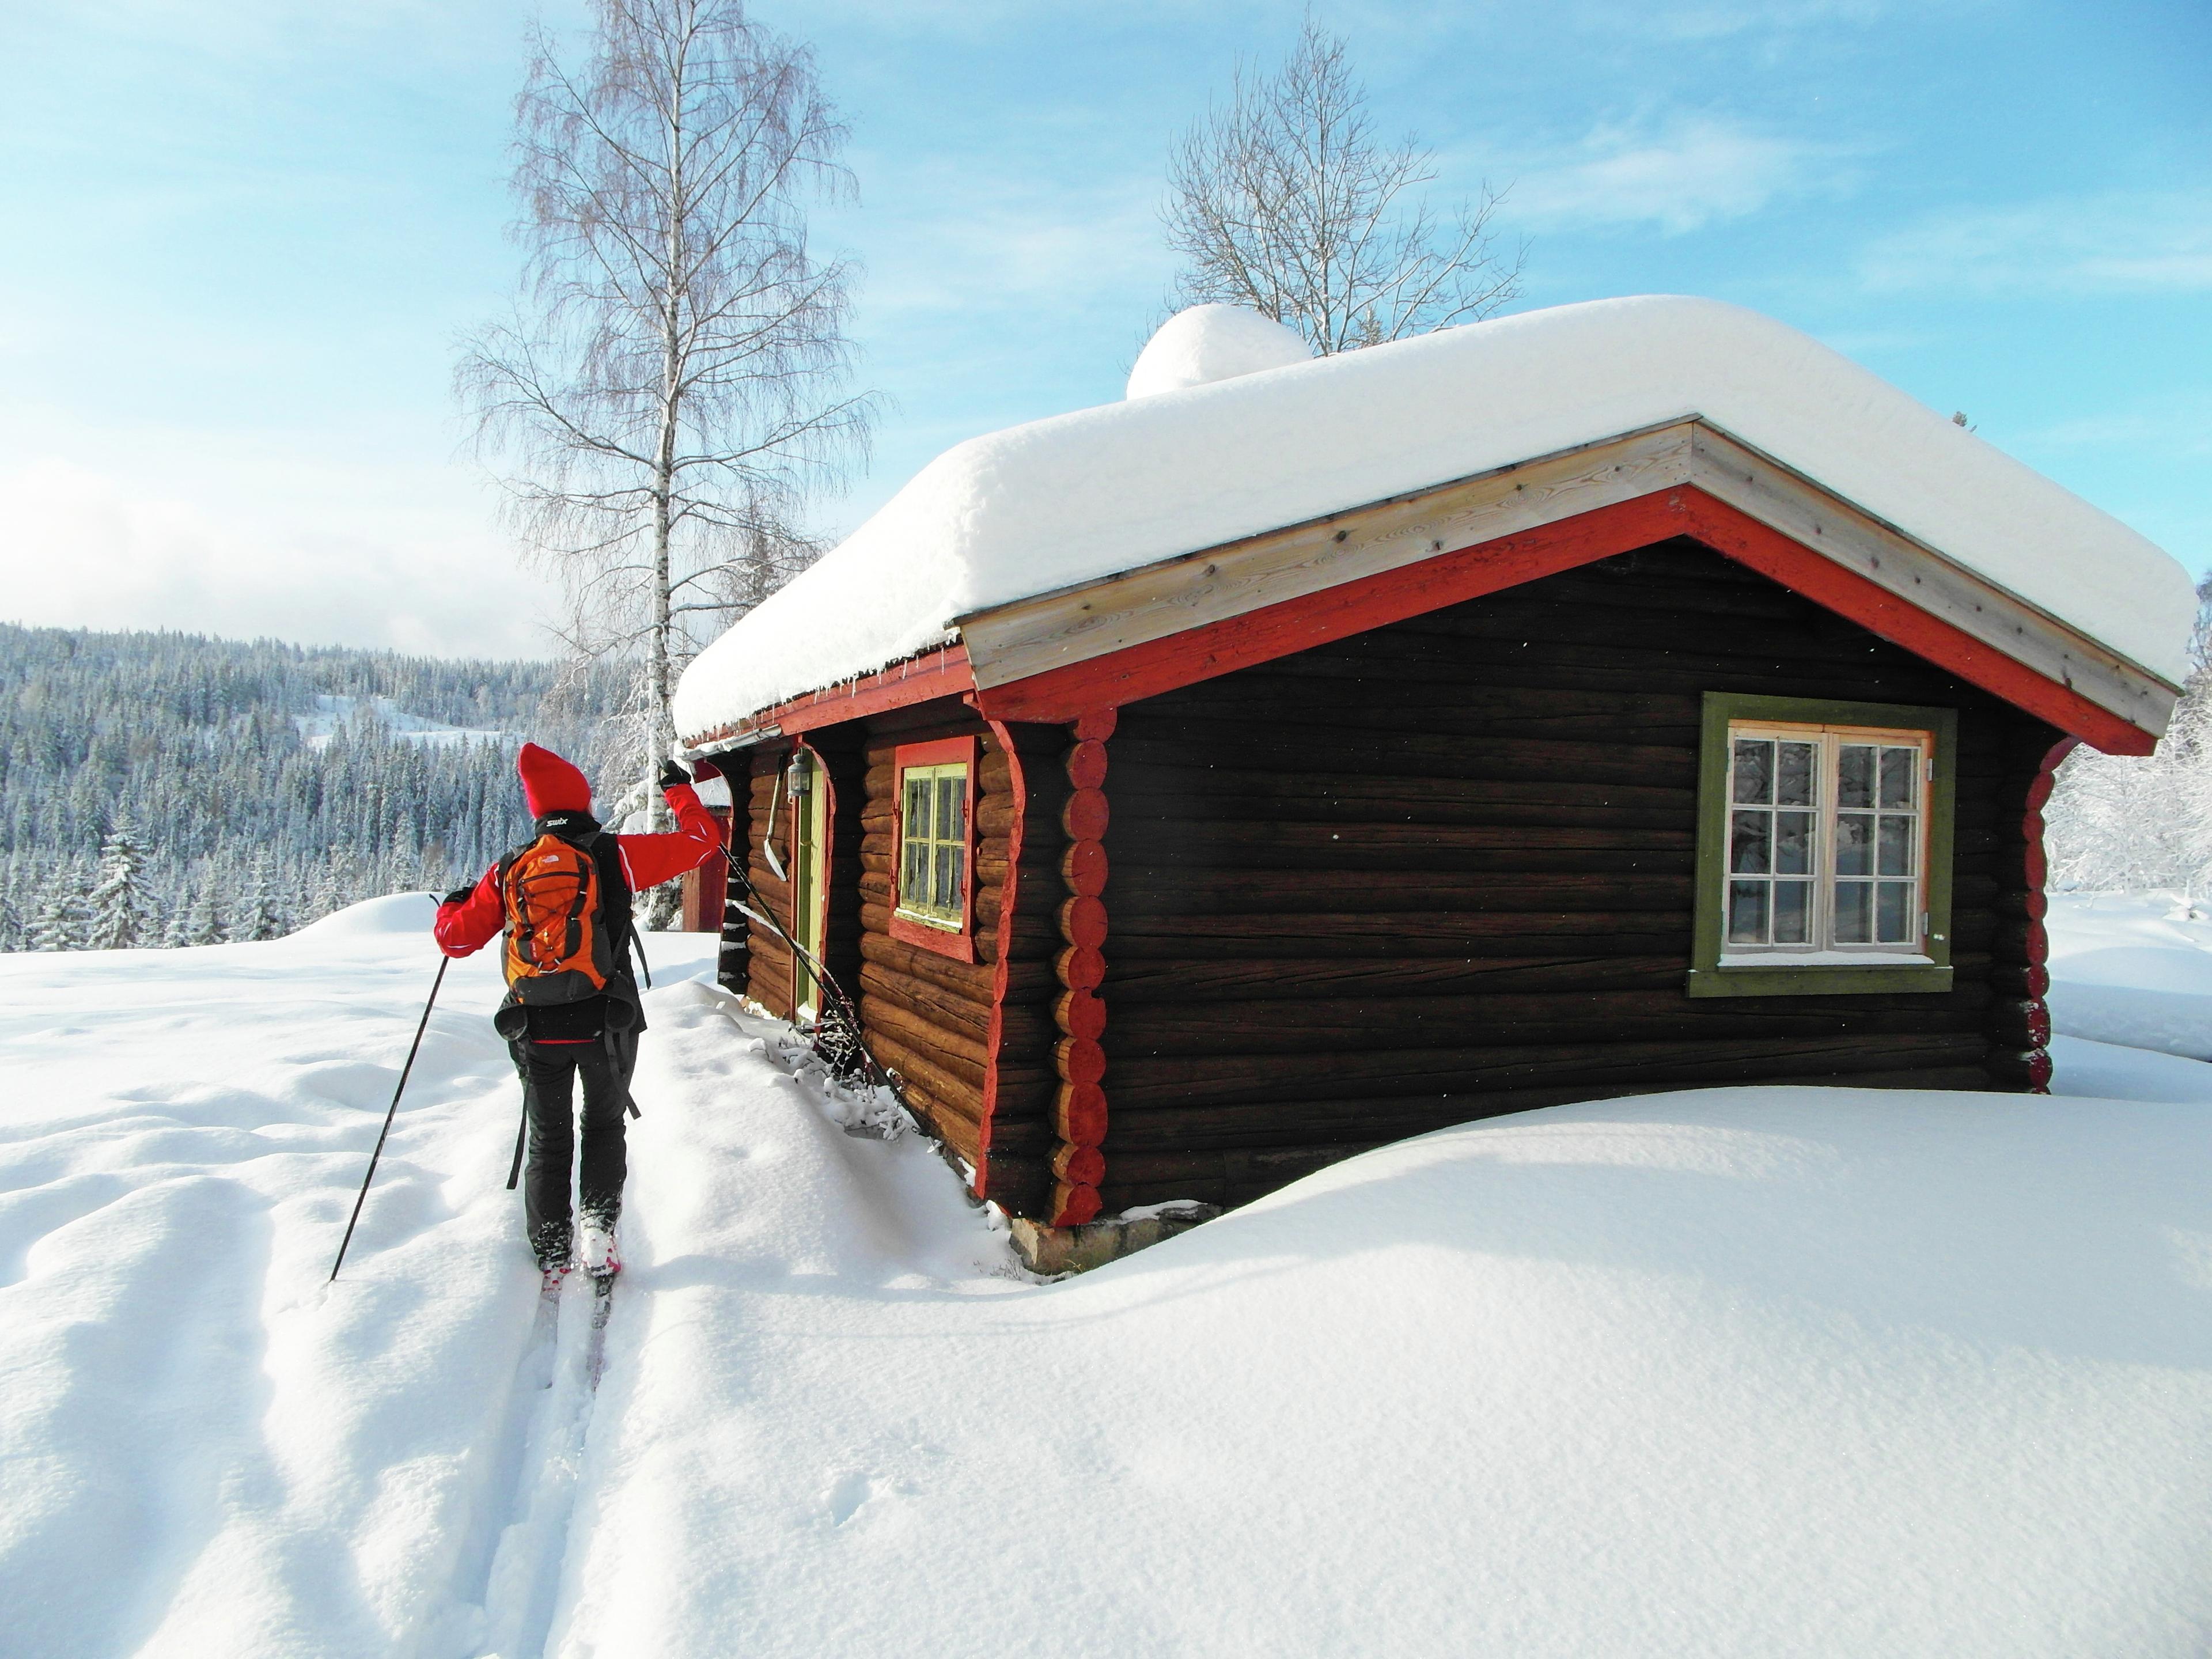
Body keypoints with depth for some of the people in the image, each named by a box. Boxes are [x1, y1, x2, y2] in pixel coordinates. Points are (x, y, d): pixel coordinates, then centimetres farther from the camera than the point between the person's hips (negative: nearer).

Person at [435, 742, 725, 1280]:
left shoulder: (508, 870, 3)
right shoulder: (614, 856, -5)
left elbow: (457, 939, 8)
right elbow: (701, 840, 2)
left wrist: (451, 908, 31)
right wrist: (680, 789, 20)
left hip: (535, 1029, 2)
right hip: (604, 1025, -2)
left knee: (548, 1139, 18)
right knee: (604, 1126, 19)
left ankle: (552, 1256, 22)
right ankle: (598, 1235, 3)